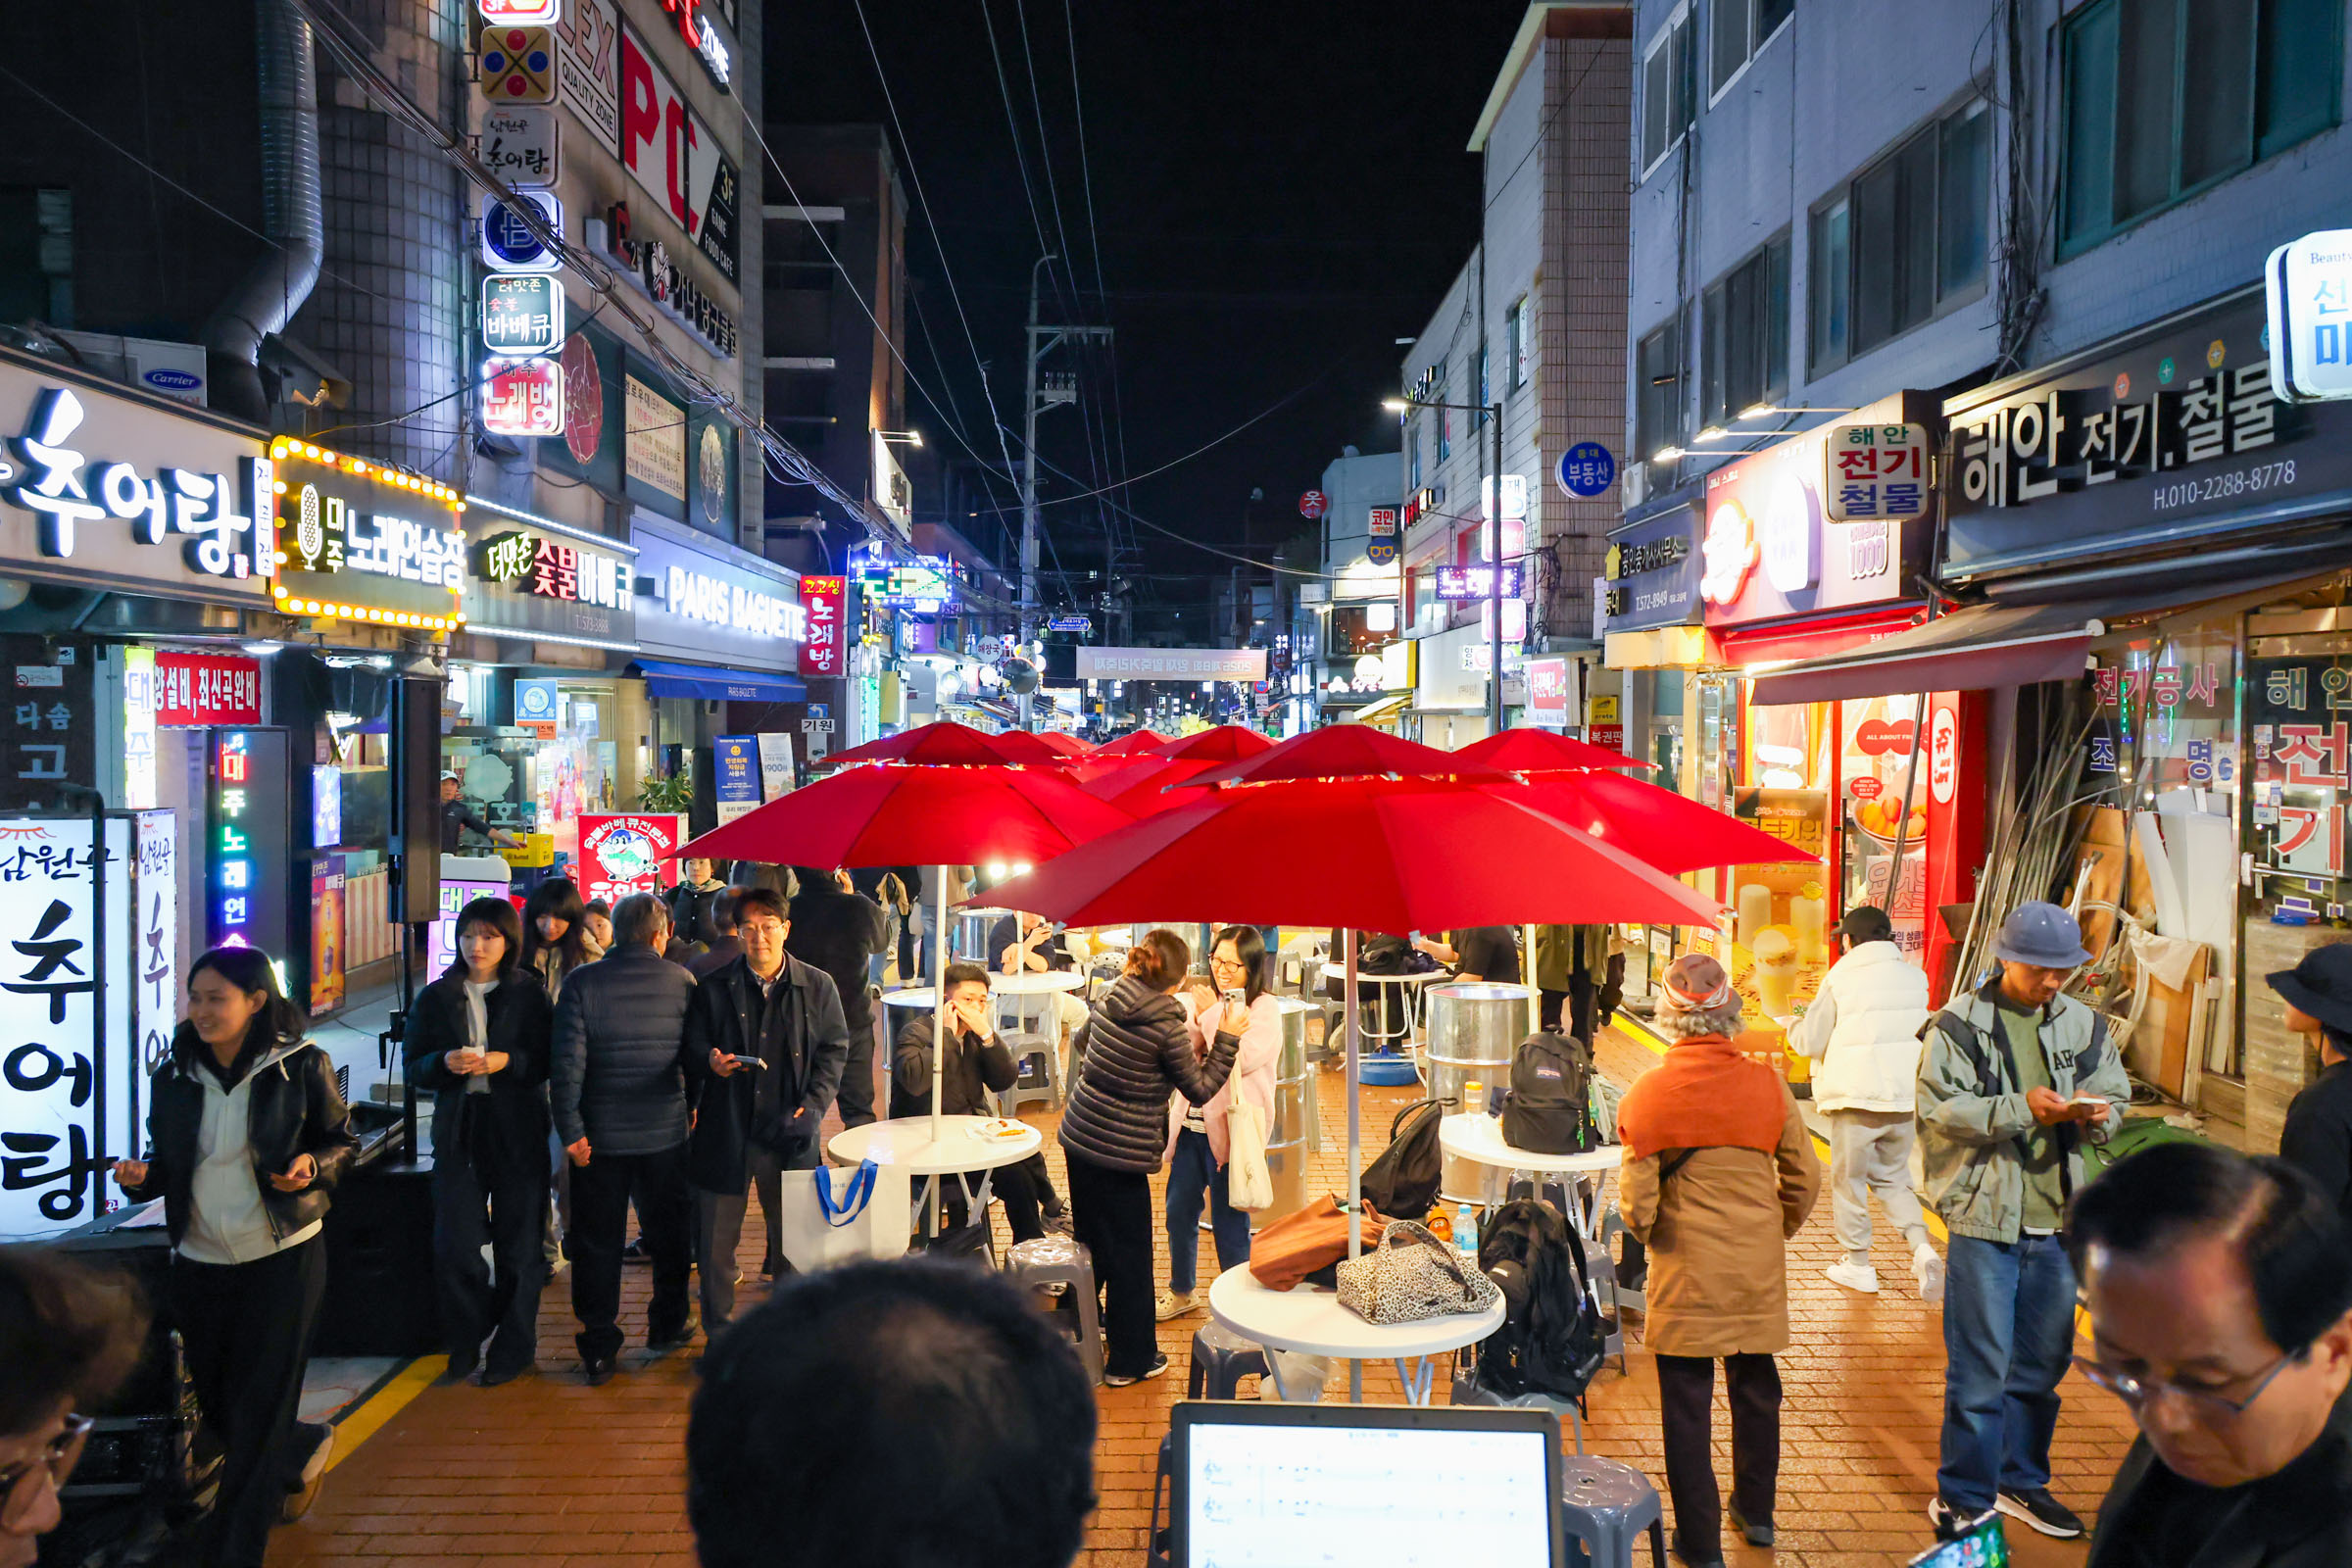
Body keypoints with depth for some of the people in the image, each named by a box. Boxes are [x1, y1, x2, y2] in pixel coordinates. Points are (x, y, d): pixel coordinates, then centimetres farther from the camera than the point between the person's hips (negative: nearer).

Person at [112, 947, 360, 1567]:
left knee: (260, 1411, 1)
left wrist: (313, 1166, -20)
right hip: (200, 1261, 5)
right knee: (217, 1405, 16)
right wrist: (141, 1175, -10)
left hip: (283, 1258, -4)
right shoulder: (173, 1075, 1)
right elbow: (165, 1158, 11)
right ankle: (305, 1450, 46)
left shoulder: (300, 1066, -9)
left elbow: (342, 1141, 0)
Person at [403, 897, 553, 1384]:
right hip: (458, 1130, 2)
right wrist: (445, 1063, -15)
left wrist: (507, 1061, -20)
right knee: (453, 1246, -1)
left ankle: (513, 1349, 19)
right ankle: (467, 1339, 21)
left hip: (519, 1130, -2)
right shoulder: (435, 998, 7)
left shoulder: (531, 994, 1)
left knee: (519, 1245, 5)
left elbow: (550, 1061, -3)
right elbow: (414, 1069, 6)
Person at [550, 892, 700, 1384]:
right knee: (669, 1233, 19)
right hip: (666, 1132, 1)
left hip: (600, 1138, 0)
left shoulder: (582, 984, -9)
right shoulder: (682, 982, -6)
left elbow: (567, 1062, -13)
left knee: (597, 1242, 10)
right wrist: (694, 1109, 18)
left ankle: (599, 1350, 15)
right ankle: (668, 1325, 33)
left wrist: (571, 1131, -8)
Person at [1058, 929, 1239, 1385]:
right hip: (1121, 1153, -7)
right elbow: (1201, 1089, -8)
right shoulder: (1167, 1026, -18)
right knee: (1130, 1255, 7)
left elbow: (1083, 1041, 21)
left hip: (1079, 1137, 7)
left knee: (1091, 1238, 24)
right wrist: (1228, 1039, -4)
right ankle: (1130, 1360, 19)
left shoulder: (1111, 998, 1)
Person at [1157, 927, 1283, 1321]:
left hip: (1231, 1127, -6)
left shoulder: (1265, 1009, -9)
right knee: (1178, 1210, 16)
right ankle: (1181, 1292, 36)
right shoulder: (1206, 1001, 8)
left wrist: (1211, 1014, -17)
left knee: (1229, 1220, 3)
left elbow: (1240, 1060, -20)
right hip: (1190, 1124, 6)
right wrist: (1197, 1020, -14)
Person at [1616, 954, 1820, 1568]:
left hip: (1686, 1271, -3)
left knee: (1687, 1404, 9)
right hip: (1758, 1267, 3)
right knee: (1755, 1388, 22)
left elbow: (1637, 1201, -12)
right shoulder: (1766, 1082, -7)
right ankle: (1755, 1512, 39)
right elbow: (1804, 1180, 0)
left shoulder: (1650, 1092, -14)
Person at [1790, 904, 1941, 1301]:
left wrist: (1794, 1028, 17)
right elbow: (1920, 1030, 14)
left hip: (1858, 1096, -5)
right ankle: (1922, 1247, 0)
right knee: (1893, 1177, 20)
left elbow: (1810, 1041, -5)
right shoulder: (1915, 976, 3)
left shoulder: (1840, 979, -9)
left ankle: (1858, 1265, 19)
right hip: (1908, 1095, 5)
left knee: (1848, 1180, 11)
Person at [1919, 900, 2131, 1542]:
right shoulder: (1961, 1023, -6)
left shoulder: (2082, 1024, 8)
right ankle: (1963, 1495, 13)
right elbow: (1940, 1108, -13)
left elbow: (2115, 1096, 12)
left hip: (2057, 1220, 5)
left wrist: (2096, 1113, -11)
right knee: (1980, 1365, -1)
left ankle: (2020, 1479, 33)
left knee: (2042, 1360, 16)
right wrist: (2023, 1108, -23)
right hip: (1984, 1214, -5)